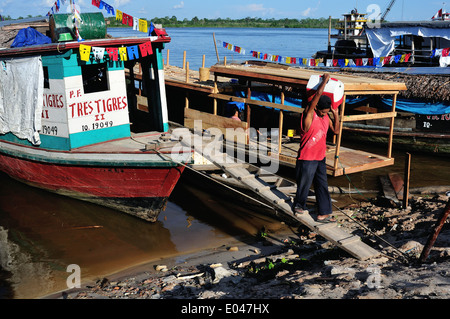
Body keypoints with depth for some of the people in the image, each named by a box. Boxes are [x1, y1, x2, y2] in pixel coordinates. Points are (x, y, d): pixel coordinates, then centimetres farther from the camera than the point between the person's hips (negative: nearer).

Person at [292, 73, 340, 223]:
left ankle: (323, 213, 15)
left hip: (320, 158, 7)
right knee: (304, 185, 7)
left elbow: (336, 130, 12)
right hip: (307, 158, -7)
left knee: (322, 185, 8)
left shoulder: (326, 116, 6)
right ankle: (298, 206, 30)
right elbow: (318, 93, -25)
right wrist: (325, 79, -13)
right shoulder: (309, 114, -16)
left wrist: (336, 115, 1)